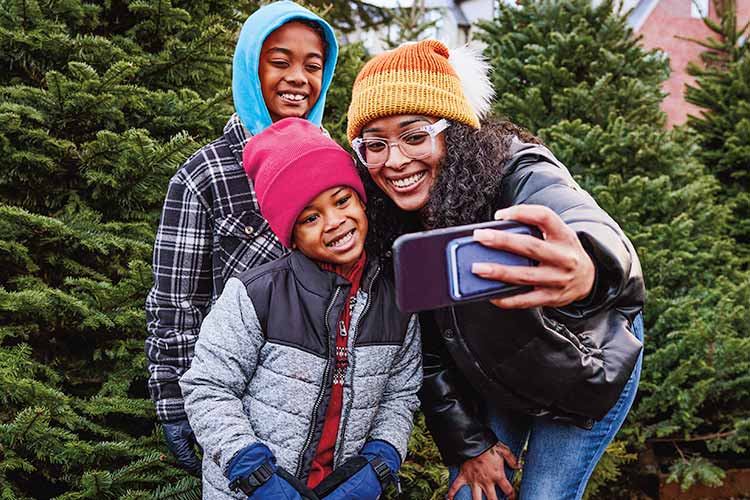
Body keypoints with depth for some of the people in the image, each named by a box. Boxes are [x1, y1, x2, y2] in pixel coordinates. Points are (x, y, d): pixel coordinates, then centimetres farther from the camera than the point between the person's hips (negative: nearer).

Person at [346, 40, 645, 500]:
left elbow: (593, 232, -59)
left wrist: (587, 272, -82)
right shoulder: (387, 228, -20)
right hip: (491, 379, 4)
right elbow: (424, 349, -8)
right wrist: (468, 443, -8)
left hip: (589, 364, -4)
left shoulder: (517, 174, -35)